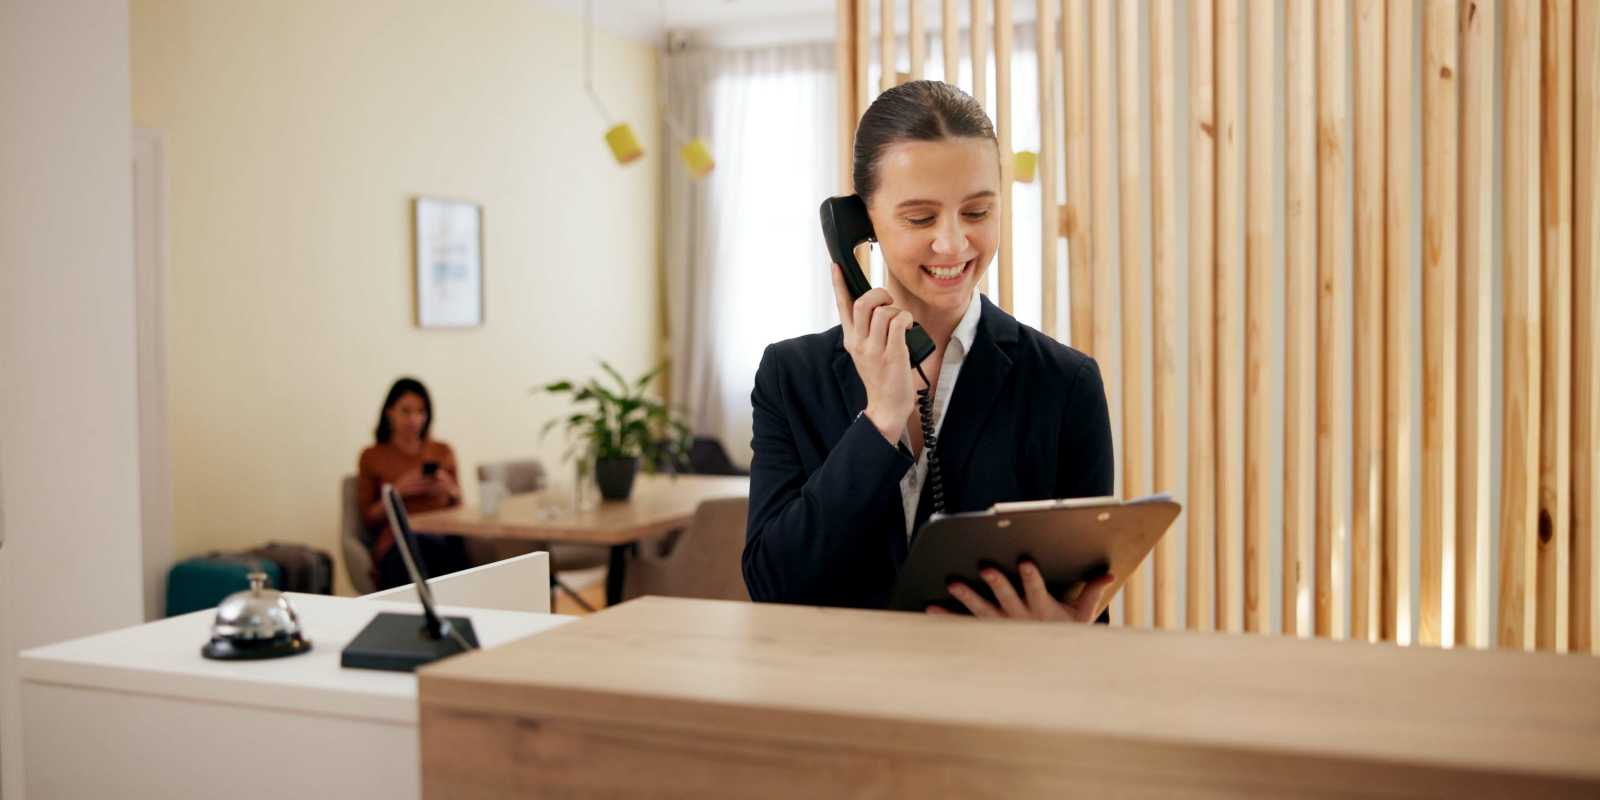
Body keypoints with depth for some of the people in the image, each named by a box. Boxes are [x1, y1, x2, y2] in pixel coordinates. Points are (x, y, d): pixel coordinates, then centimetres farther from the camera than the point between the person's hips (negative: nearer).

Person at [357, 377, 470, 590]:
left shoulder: (443, 452, 19)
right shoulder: (372, 457, 12)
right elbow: (368, 518, 10)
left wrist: (450, 489, 0)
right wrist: (398, 491, -6)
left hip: (444, 537, 2)